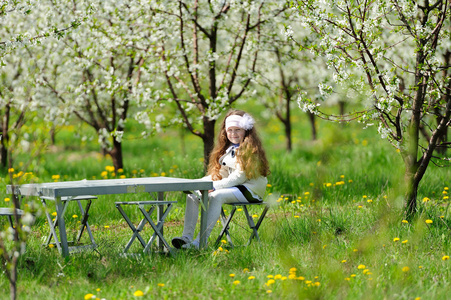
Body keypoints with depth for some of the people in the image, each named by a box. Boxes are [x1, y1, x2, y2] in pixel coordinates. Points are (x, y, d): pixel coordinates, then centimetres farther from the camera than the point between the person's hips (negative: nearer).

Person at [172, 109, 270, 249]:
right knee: (192, 195, -8)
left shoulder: (250, 149, -9)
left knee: (217, 196, -35)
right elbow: (220, 174, 17)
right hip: (232, 187, 9)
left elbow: (240, 177, -18)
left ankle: (201, 240, -41)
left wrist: (215, 186, -21)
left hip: (250, 190, -9)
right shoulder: (228, 149, 18)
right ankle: (187, 236, -21)